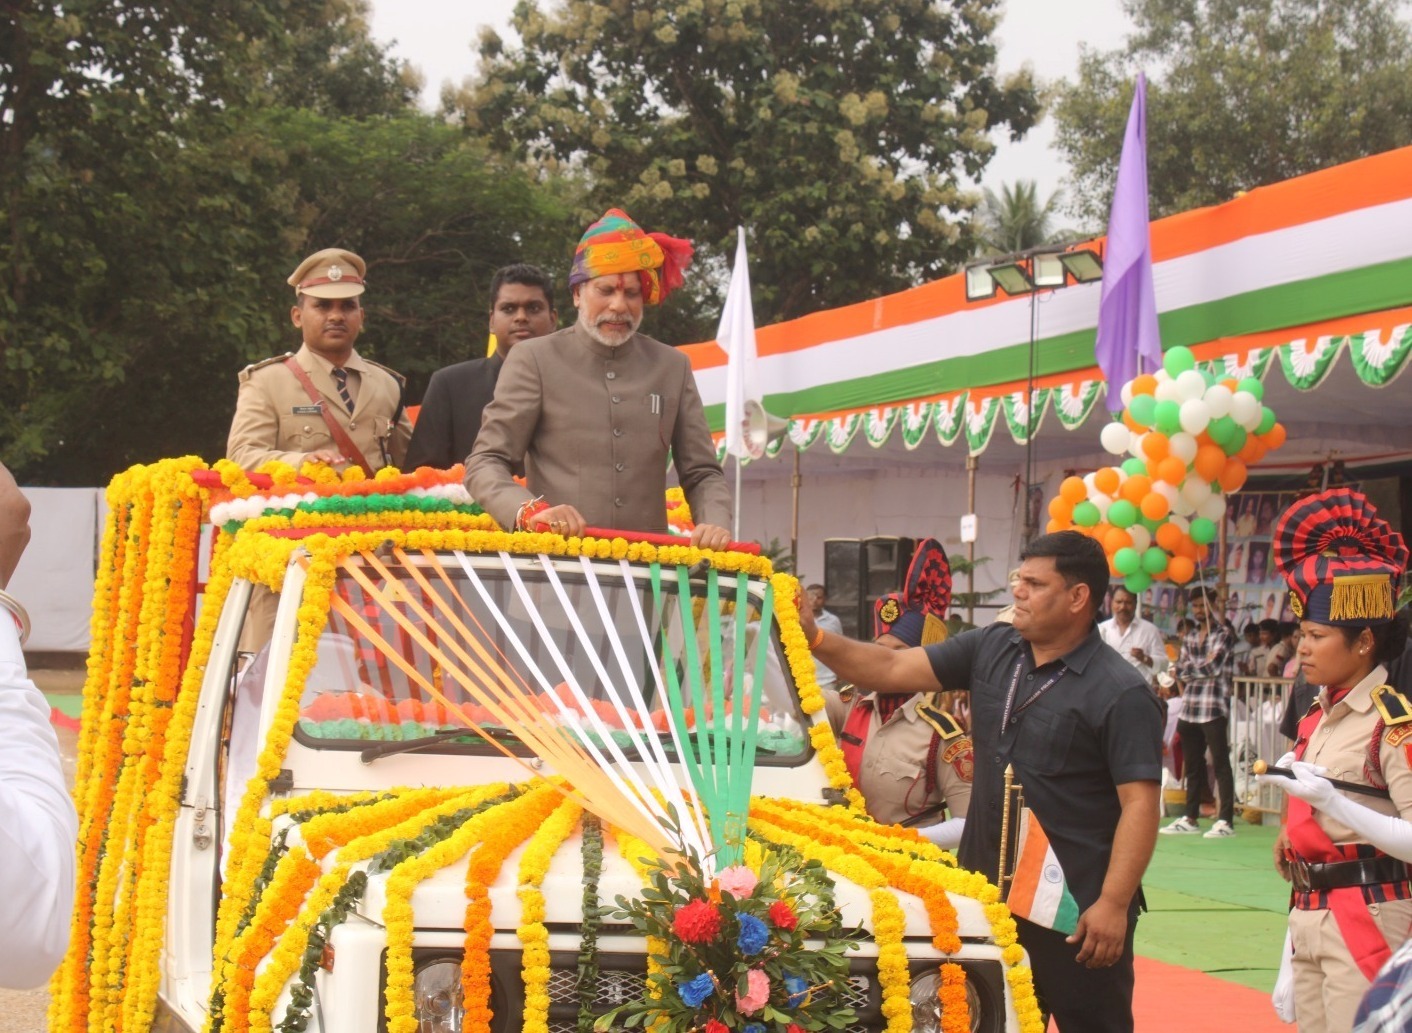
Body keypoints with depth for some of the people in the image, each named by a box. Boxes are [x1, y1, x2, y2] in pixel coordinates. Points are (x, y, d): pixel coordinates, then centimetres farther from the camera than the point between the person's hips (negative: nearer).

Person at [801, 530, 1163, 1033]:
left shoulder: (1121, 695, -13)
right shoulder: (990, 649, 7)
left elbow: (1140, 804, -17)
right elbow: (893, 669, 8)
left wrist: (1114, 904, -23)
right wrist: (814, 639, -5)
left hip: (1078, 912, -7)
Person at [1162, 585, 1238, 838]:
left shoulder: (1224, 635, -1)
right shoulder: (1190, 638, 17)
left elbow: (1213, 667, -12)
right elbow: (1180, 672, 12)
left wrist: (1191, 668, 0)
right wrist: (1203, 666, 0)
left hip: (1215, 709, -6)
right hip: (1189, 709, 6)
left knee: (1220, 764, -6)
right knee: (1192, 765, 11)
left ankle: (1225, 820, -8)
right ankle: (1190, 818, 18)